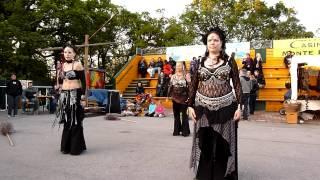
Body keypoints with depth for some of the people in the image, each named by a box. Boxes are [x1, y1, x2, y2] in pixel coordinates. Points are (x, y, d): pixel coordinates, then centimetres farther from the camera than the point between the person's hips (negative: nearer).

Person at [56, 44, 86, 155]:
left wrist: (83, 97, -14)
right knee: (67, 122, 11)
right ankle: (66, 146, 21)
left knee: (75, 122, -2)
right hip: (65, 95, 6)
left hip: (75, 95, -6)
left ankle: (76, 147, 7)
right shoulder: (64, 65, 13)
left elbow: (83, 81, -9)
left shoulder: (77, 64, -6)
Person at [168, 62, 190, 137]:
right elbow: (170, 87, 11)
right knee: (176, 115, 10)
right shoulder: (173, 76, 9)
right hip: (175, 98, 4)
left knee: (184, 115, 1)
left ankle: (185, 131, 9)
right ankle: (176, 130, 20)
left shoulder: (186, 76, -4)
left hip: (184, 98, -4)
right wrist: (169, 95, 6)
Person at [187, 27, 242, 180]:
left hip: (225, 108, -1)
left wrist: (239, 106, -7)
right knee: (204, 143, 6)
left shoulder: (229, 61, 2)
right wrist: (190, 105, 1)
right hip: (203, 108, 2)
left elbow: (237, 85, 1)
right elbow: (193, 85, 8)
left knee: (223, 144, 4)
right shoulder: (200, 62, 7)